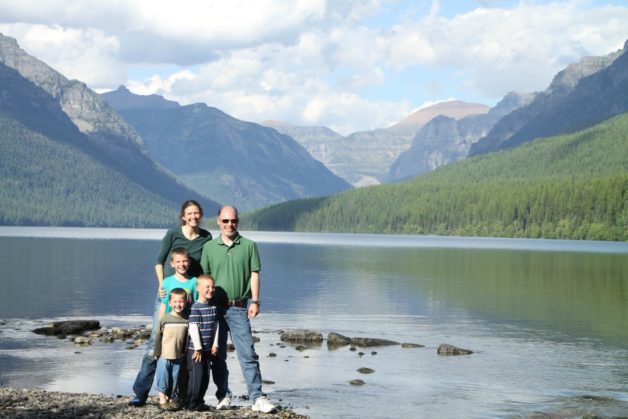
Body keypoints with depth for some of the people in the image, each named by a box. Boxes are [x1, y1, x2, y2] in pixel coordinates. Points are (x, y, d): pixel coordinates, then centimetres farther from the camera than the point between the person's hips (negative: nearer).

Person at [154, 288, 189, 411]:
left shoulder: (186, 320, 0)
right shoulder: (164, 319, -8)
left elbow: (186, 338, 8)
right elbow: (158, 336, -3)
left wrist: (184, 353, 9)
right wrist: (157, 353, -3)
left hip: (178, 356, 3)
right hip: (164, 356, -3)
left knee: (174, 379, 10)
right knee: (163, 378, 2)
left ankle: (170, 399, 22)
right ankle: (162, 400, 10)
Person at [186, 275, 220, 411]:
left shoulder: (214, 307, 8)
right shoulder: (195, 308, -14)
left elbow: (215, 326, 11)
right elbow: (193, 328, -16)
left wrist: (215, 345, 5)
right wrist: (198, 348, -16)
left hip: (208, 349, 7)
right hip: (195, 349, -7)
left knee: (206, 376, 9)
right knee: (197, 375, -7)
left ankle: (199, 401, 19)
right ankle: (192, 403, 2)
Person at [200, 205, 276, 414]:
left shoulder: (249, 246, 3)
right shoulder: (209, 247, 6)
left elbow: (254, 274, 2)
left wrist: (255, 301, -6)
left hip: (239, 308, -2)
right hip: (215, 307, 2)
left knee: (247, 354, -8)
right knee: (217, 354, 8)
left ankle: (257, 398, -10)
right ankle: (223, 395, 20)